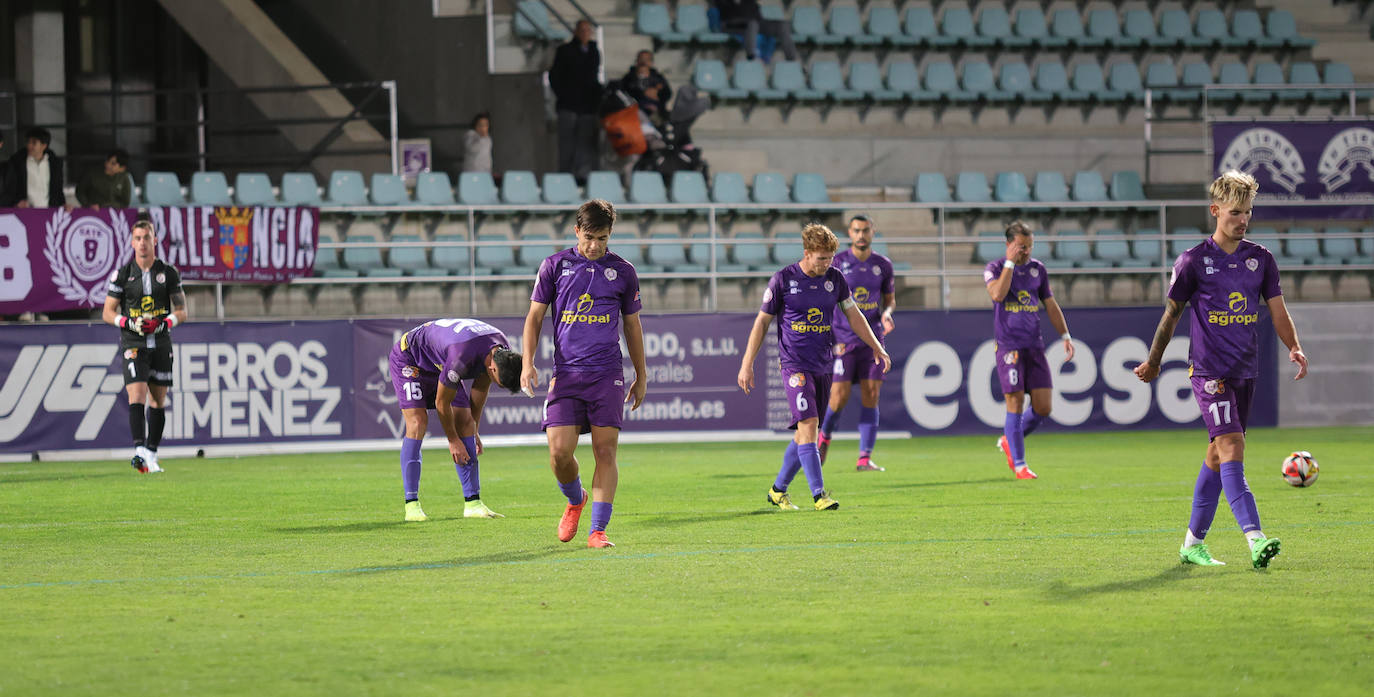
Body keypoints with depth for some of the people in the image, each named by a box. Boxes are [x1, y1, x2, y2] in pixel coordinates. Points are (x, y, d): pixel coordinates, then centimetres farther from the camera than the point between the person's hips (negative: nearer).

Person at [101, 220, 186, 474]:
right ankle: (139, 451, -28)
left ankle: (152, 455, 16)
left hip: (161, 344, 2)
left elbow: (181, 311, 8)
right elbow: (108, 312, 4)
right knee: (136, 396, -18)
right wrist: (129, 323, -14)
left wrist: (165, 323, -12)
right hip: (133, 345, -2)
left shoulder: (168, 272, 4)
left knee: (158, 401, 7)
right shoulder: (122, 274, 1)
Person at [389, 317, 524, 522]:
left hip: (439, 365, 8)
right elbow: (441, 402, -26)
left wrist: (474, 431, 7)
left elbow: (480, 388, 3)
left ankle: (472, 503, -4)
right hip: (408, 358, -8)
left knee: (465, 422, -4)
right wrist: (453, 440, -14)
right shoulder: (461, 357, -41)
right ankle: (411, 505, -19)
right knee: (417, 422, -21)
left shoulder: (503, 352, -16)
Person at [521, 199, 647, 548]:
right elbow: (535, 316, 10)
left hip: (607, 375, 0)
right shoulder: (555, 266, 6)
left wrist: (641, 375, 19)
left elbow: (632, 325, 17)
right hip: (566, 372, 0)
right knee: (559, 451, -10)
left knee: (605, 451, -7)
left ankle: (598, 530, -4)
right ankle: (575, 500, 21)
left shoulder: (622, 271, 8)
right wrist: (527, 362, -3)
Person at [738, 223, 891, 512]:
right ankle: (819, 494, -20)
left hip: (823, 365, 5)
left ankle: (778, 490, 22)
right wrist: (747, 365, -2)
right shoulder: (783, 280, -6)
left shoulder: (835, 279, 6)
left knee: (805, 432, 7)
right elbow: (762, 321, 0)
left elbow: (853, 314, 19)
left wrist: (876, 347, 15)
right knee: (808, 424, -18)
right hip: (794, 365, -5)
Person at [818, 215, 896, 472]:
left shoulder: (883, 265, 8)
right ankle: (824, 436, 24)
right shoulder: (837, 263, -1)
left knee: (871, 397, -4)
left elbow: (890, 299, 19)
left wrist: (887, 313, -4)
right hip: (843, 340, -3)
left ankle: (865, 458, -2)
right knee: (839, 397, -7)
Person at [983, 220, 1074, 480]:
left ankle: (1008, 442, 23)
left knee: (1042, 408, -1)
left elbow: (1050, 304, 19)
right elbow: (997, 294, -21)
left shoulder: (1038, 269, 13)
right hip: (1009, 347, -5)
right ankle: (1019, 464, -2)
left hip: (1035, 346, 5)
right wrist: (1010, 262, -18)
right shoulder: (994, 268, -1)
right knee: (1015, 404, -9)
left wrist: (1065, 335, 12)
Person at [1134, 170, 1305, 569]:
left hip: (1246, 371, 5)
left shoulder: (1261, 259, 8)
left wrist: (1295, 348, -10)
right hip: (1209, 370, -5)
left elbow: (1278, 313, 8)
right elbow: (1171, 313, 6)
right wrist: (1154, 362, 14)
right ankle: (1255, 539, -29)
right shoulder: (1194, 261, -4)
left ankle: (1193, 543, 22)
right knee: (1232, 448, -17)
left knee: (1218, 454, 11)